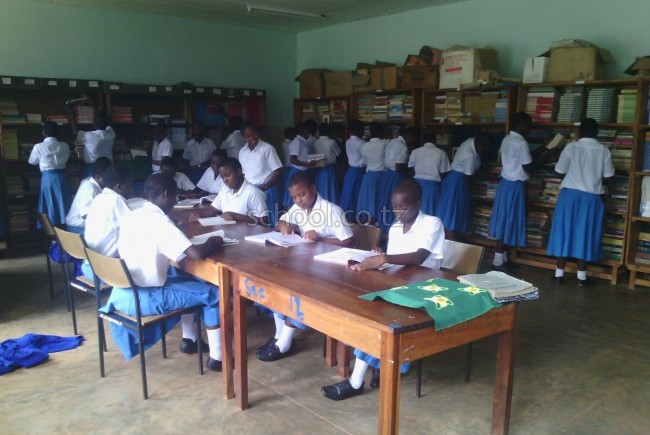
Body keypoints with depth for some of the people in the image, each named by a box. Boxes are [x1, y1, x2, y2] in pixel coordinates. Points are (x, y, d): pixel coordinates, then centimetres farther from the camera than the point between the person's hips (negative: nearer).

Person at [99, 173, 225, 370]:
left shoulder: (131, 216, 6)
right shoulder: (160, 222, -19)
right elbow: (196, 254, -26)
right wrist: (212, 242, -5)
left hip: (123, 293, 9)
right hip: (143, 299, -9)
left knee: (188, 281, 27)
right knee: (213, 293, 1)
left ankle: (189, 339, 32)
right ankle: (217, 357, 6)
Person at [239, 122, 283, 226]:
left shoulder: (267, 148, -8)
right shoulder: (242, 152, 10)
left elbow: (278, 172, -9)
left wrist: (264, 187, -17)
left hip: (267, 191, -5)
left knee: (268, 224, -2)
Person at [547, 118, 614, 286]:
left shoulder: (571, 147, -3)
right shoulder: (603, 150, -1)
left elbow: (560, 172, -1)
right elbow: (607, 175, 2)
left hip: (569, 194, 0)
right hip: (591, 197, 0)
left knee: (564, 232, 6)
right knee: (585, 234, 6)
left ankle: (559, 273, 10)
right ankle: (581, 276, 11)